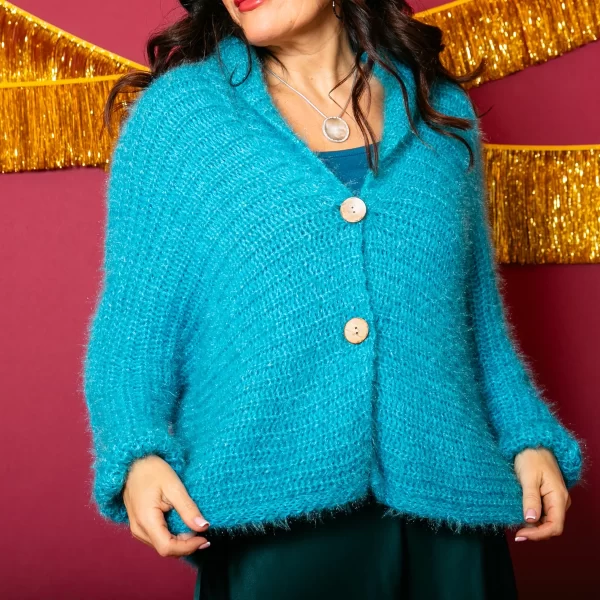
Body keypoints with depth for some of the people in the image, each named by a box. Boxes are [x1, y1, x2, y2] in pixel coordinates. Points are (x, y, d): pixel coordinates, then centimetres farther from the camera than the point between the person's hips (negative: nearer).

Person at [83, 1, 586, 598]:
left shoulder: (442, 111, 10)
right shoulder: (176, 110, 2)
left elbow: (478, 314, 15)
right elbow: (131, 324, 1)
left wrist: (530, 436, 2)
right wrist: (138, 453, -15)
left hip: (445, 504, 3)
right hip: (267, 521, -2)